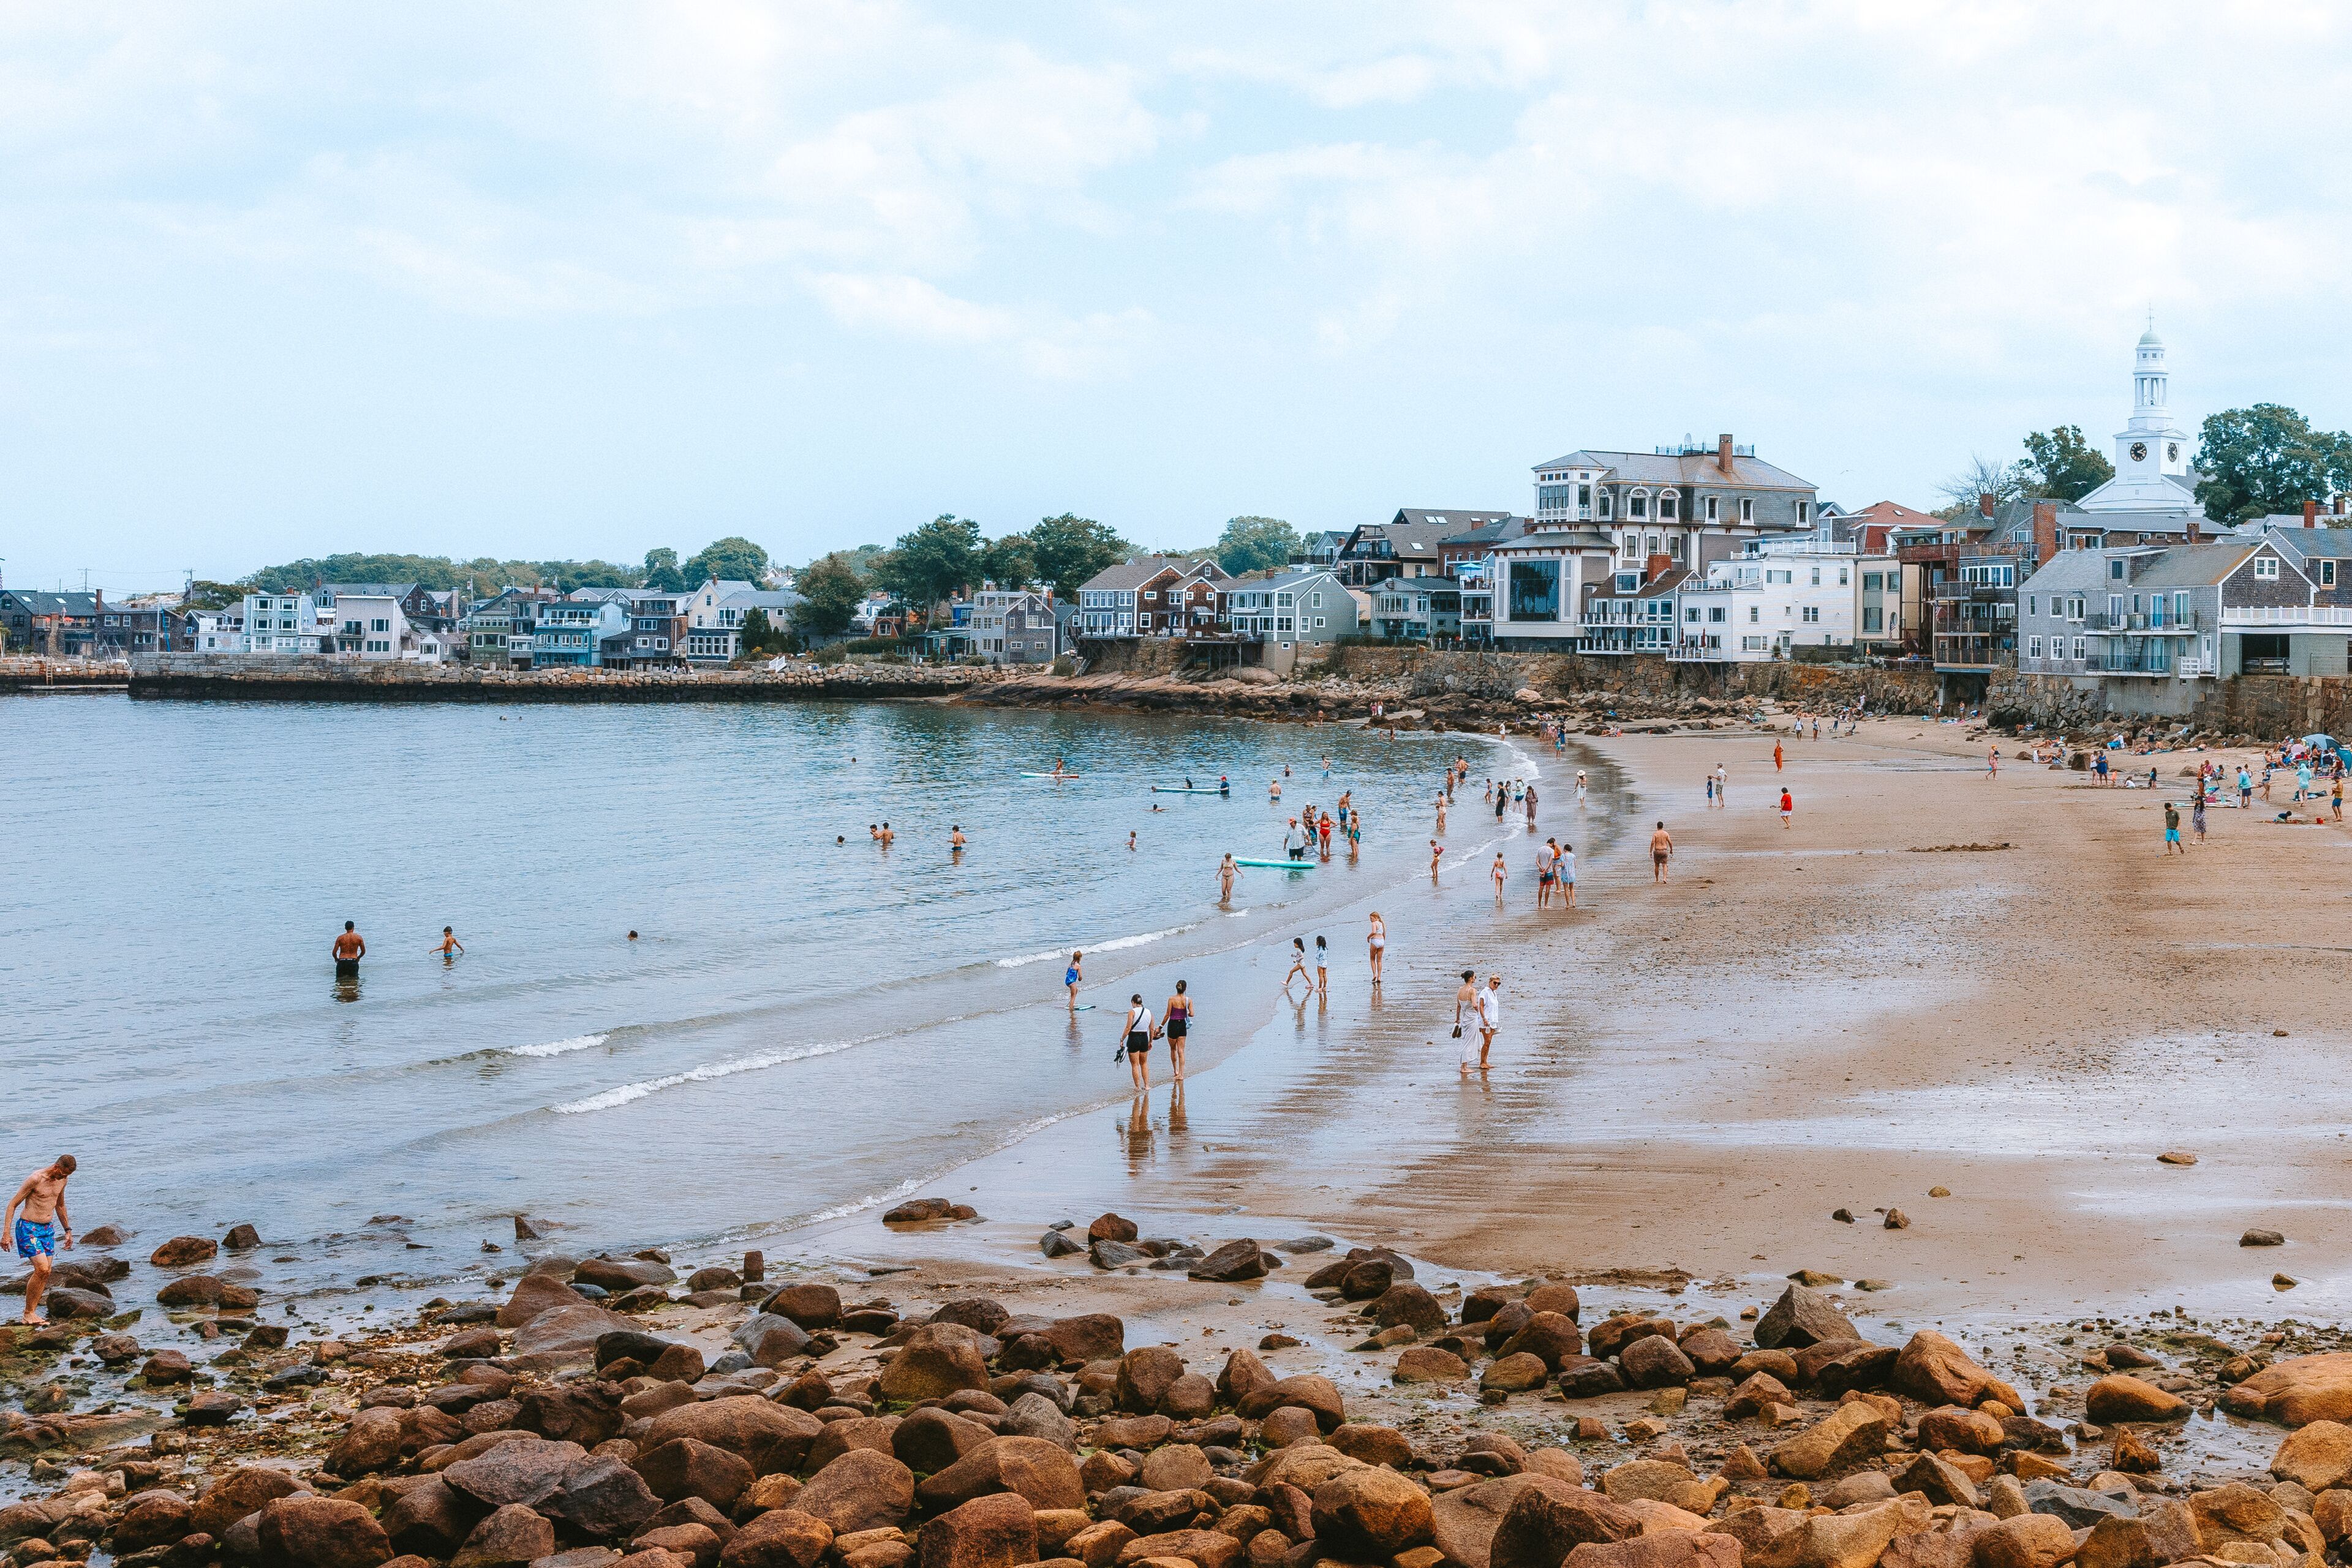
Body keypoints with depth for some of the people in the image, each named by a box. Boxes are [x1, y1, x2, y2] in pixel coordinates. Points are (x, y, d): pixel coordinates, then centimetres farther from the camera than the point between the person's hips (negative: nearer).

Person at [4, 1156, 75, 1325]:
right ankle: (27, 1314, -5)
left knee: (46, 1272, 0)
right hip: (28, 1228, -7)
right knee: (42, 1269, -16)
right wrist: (6, 1233, -16)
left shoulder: (62, 1180, 5)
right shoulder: (35, 1179, -17)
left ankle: (32, 1314, 5)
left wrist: (68, 1230, 25)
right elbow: (12, 1205, -12)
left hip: (48, 1229, 7)